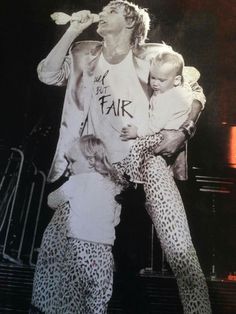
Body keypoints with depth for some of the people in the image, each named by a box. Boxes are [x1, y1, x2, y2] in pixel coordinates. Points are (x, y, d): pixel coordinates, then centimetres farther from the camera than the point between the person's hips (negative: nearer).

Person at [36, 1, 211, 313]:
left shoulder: (153, 54, 2)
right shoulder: (85, 54, 11)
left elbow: (195, 92, 6)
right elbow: (47, 74, 0)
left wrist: (183, 130, -12)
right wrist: (73, 30, -1)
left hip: (148, 156, -2)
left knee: (181, 250, -13)